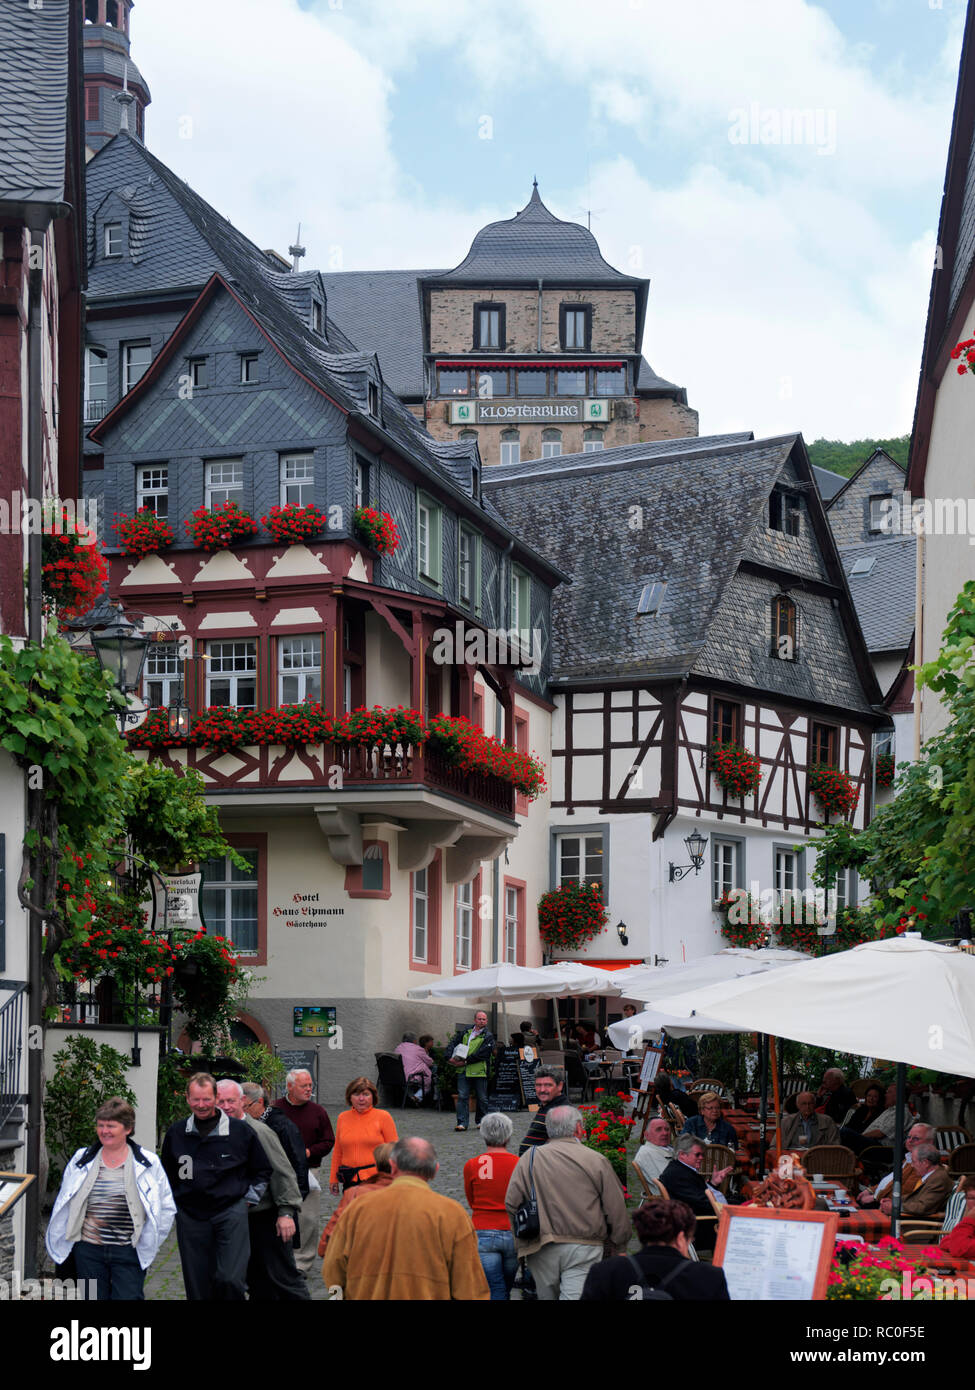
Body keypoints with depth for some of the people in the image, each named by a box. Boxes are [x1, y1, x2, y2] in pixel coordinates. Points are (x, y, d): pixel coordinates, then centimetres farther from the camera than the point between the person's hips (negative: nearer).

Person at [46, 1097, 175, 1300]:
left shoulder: (148, 1164, 1)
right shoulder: (81, 1160, 8)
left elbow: (166, 1208, 7)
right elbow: (64, 1205, 18)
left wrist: (149, 1243, 3)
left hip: (129, 1252, -3)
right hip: (89, 1250, 3)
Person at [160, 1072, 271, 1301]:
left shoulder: (241, 1131, 0)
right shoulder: (175, 1134, 7)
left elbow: (262, 1170, 12)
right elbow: (167, 1176, 21)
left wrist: (248, 1200, 4)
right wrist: (172, 1204, 14)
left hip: (231, 1211, -3)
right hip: (191, 1216, 3)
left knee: (230, 1279, -17)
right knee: (198, 1289, 3)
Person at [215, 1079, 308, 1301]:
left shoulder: (259, 1131, -11)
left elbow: (283, 1173, -13)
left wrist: (286, 1212, -17)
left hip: (267, 1216, -6)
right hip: (239, 1218, 6)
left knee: (282, 1277, -6)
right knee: (257, 1283, 11)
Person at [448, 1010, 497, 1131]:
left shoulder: (488, 1037, 0)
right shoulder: (464, 1033, 12)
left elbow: (481, 1054, -10)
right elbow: (452, 1044, 9)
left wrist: (465, 1062, -15)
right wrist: (451, 1057, -10)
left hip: (479, 1071, -2)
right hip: (463, 1071, 2)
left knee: (482, 1098, 8)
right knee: (462, 1096, -5)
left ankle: (481, 1121, 24)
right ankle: (462, 1123, -5)